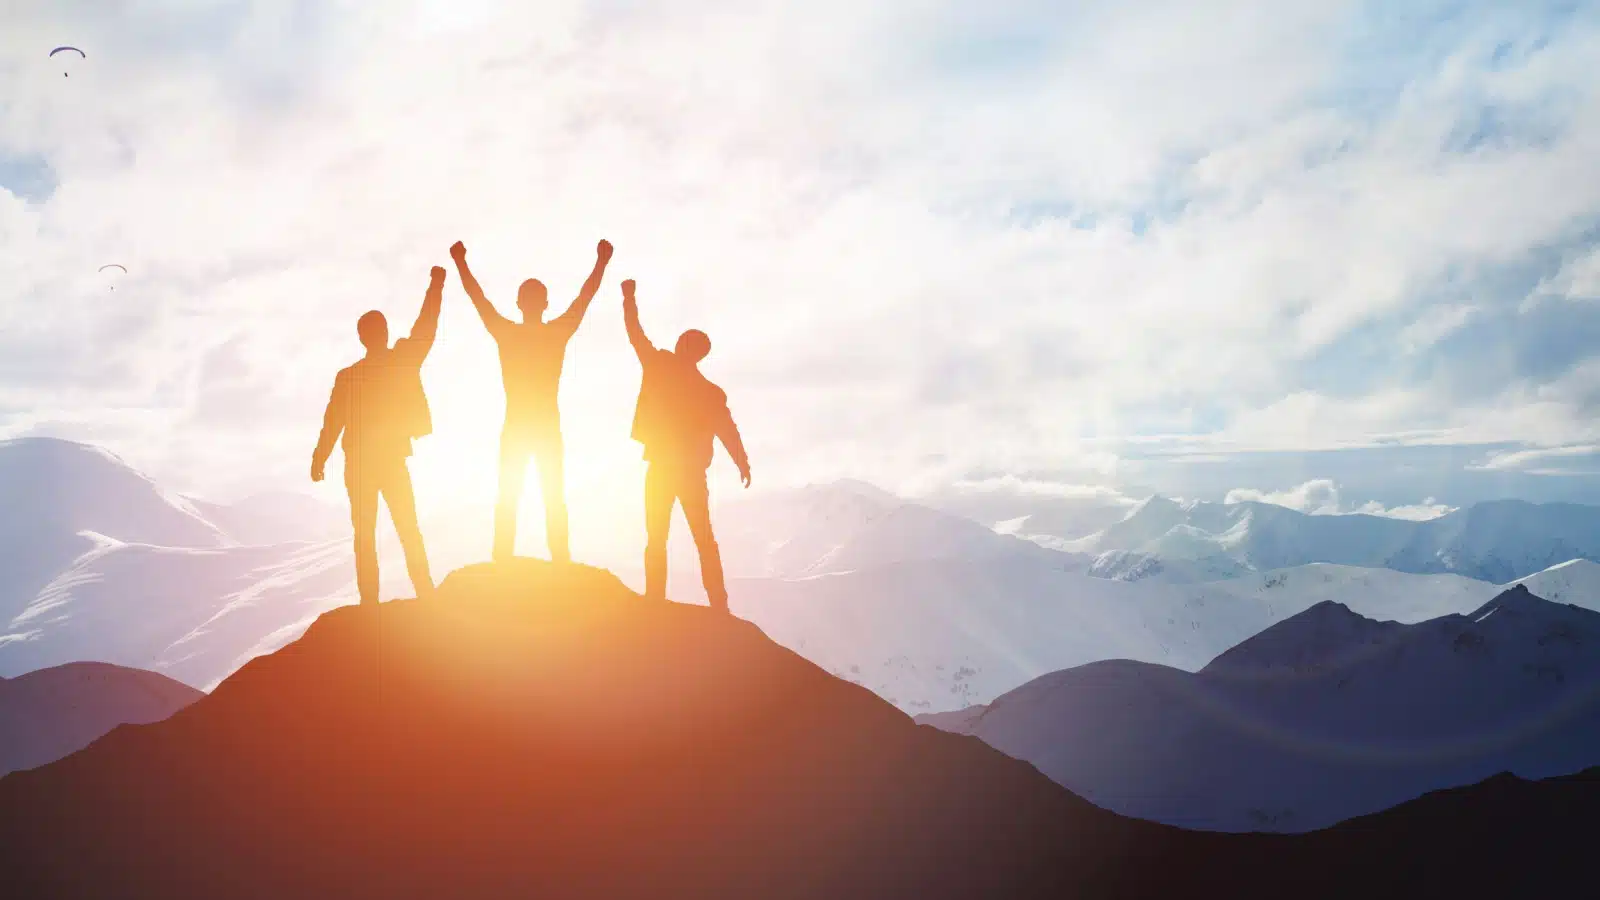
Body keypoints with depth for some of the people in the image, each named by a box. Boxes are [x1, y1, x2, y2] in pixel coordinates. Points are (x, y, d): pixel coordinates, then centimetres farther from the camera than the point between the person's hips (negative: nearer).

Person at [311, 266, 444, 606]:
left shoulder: (348, 377, -10)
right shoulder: (404, 362, -8)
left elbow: (332, 423, -6)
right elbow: (426, 328, 4)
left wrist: (319, 460, 6)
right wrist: (436, 286, 14)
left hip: (359, 464, -1)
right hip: (393, 461, 1)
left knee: (365, 536, 3)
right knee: (410, 531, 7)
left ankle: (370, 602, -2)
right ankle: (426, 595, 0)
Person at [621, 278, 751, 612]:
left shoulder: (659, 367, -6)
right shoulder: (711, 392, -1)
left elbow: (635, 334, 3)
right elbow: (728, 431, -4)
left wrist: (629, 298, 15)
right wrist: (743, 464, 5)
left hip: (661, 468, -1)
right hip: (692, 471, 1)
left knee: (656, 539, 3)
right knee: (704, 539, 7)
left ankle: (655, 603, -7)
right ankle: (718, 604, 0)